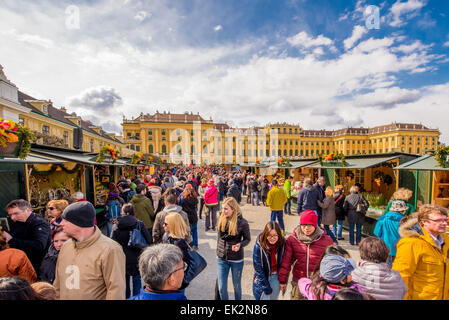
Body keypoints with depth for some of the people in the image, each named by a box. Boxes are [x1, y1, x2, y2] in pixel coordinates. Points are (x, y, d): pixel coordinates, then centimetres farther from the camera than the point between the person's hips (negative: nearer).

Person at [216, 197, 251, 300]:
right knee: (221, 288, 10)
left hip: (236, 259, -3)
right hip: (221, 258, 3)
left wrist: (240, 245, -26)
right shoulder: (221, 219, -7)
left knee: (237, 286, 18)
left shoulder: (242, 222, -19)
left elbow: (247, 239, -6)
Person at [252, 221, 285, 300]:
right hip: (263, 277, -3)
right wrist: (266, 288, -13)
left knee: (274, 298, 17)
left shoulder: (282, 243, -15)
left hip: (276, 277, 3)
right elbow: (258, 268, -17)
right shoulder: (259, 246, -23)